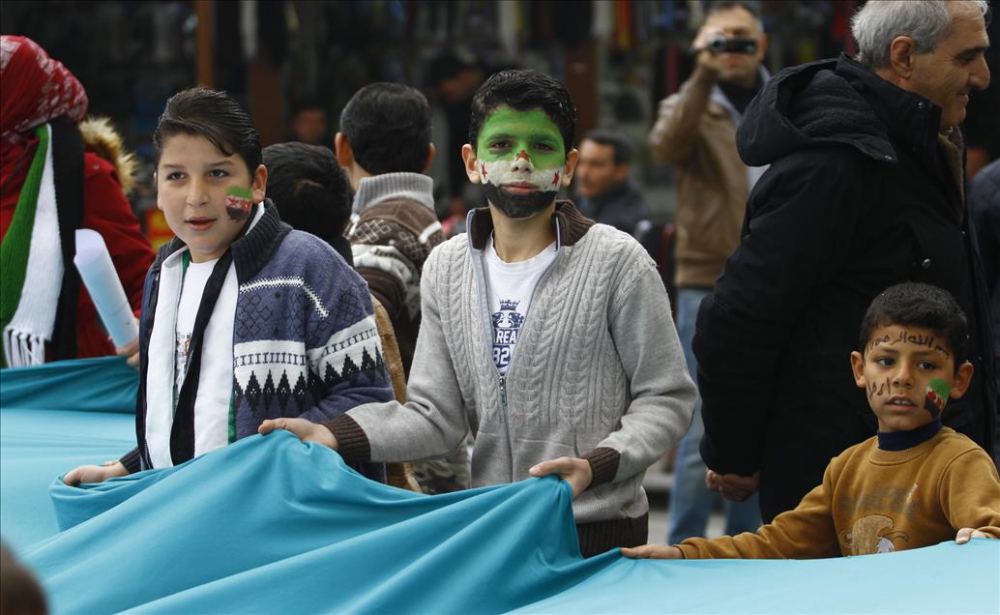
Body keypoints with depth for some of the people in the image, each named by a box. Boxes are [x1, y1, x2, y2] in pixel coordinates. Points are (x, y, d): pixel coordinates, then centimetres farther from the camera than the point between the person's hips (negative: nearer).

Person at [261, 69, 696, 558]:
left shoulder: (616, 261, -5)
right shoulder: (445, 268, 8)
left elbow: (666, 399, -4)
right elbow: (438, 415, 4)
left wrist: (597, 464, -22)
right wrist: (335, 436, -12)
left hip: (598, 534, -4)